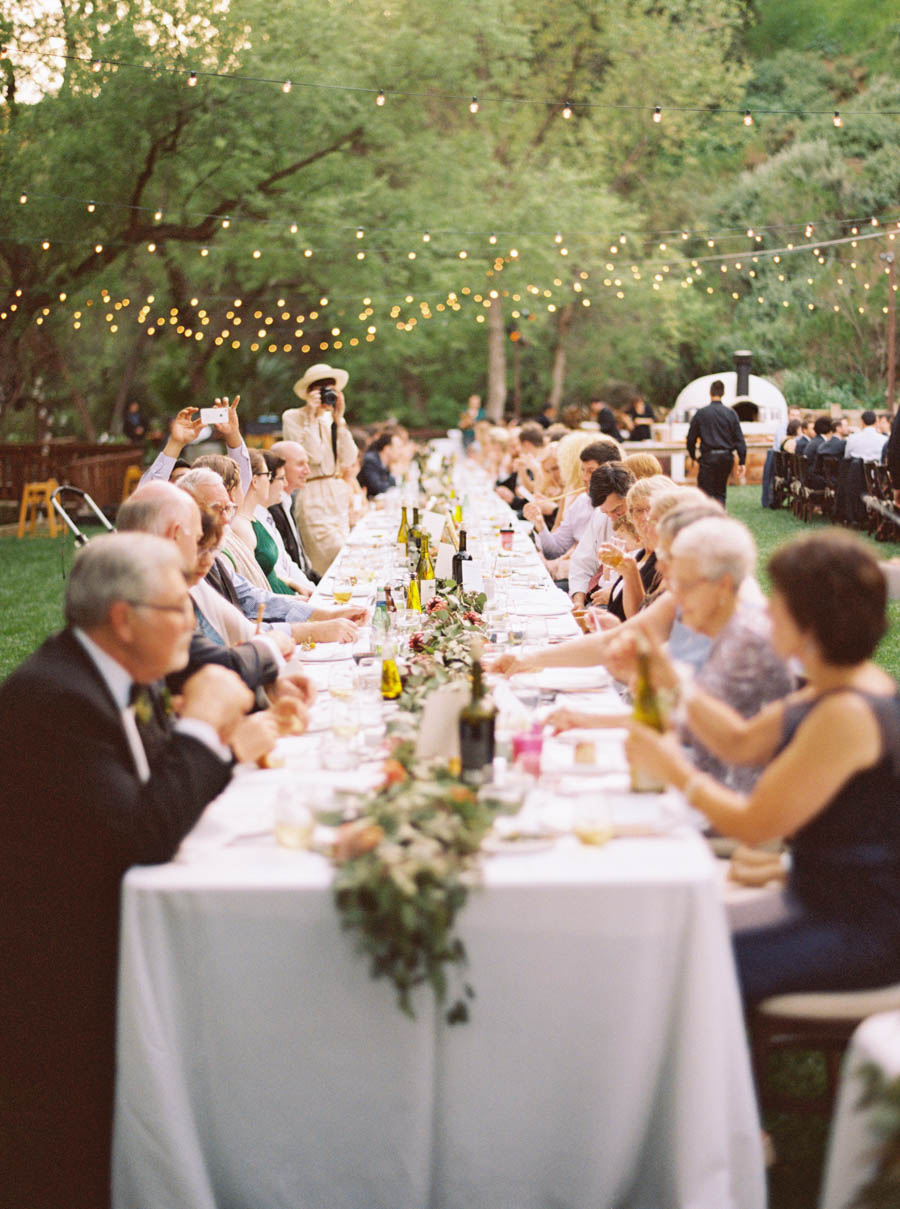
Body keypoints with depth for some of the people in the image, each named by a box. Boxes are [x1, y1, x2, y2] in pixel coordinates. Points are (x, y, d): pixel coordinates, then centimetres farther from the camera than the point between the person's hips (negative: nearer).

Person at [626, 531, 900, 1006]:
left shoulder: (847, 714, -25)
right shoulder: (834, 689, 7)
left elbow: (753, 825, -21)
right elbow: (741, 741, 16)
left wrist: (676, 770, -6)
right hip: (827, 908, 10)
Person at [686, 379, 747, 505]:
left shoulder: (700, 413, -4)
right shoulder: (730, 413, 2)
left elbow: (691, 438, 0)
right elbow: (739, 439, -1)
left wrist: (692, 456, 16)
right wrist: (742, 462, 2)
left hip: (708, 458, -3)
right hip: (726, 459, 3)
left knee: (705, 492, -1)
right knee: (720, 492, 16)